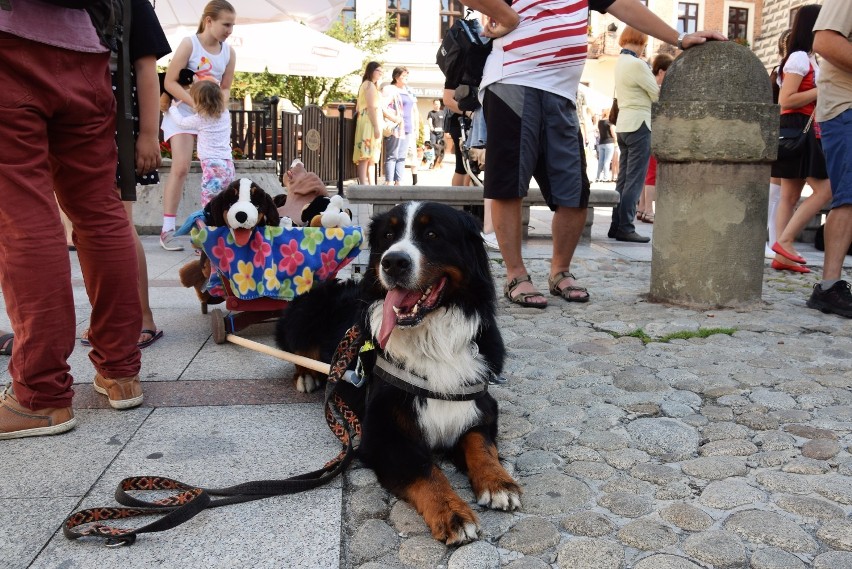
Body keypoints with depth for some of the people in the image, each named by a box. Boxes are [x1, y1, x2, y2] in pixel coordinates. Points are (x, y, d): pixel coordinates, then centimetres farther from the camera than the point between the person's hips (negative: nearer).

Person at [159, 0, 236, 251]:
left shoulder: (229, 52, 1)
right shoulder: (189, 44, -12)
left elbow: (225, 88, 8)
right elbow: (170, 82, -15)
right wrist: (196, 104, -25)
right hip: (183, 111, -5)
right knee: (181, 167, -14)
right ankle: (167, 229, -9)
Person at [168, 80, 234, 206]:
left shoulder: (200, 119, -5)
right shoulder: (225, 113, 10)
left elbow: (181, 122, 12)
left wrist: (174, 107, 30)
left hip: (213, 165, -7)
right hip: (228, 164, 7)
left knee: (208, 201, -9)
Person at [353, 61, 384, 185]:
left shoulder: (367, 85, 24)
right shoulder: (369, 85, -6)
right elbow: (371, 107, -16)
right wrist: (376, 127, -21)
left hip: (369, 124, 10)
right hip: (369, 124, -10)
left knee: (370, 157, 7)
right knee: (365, 156, -16)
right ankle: (363, 185, -23)